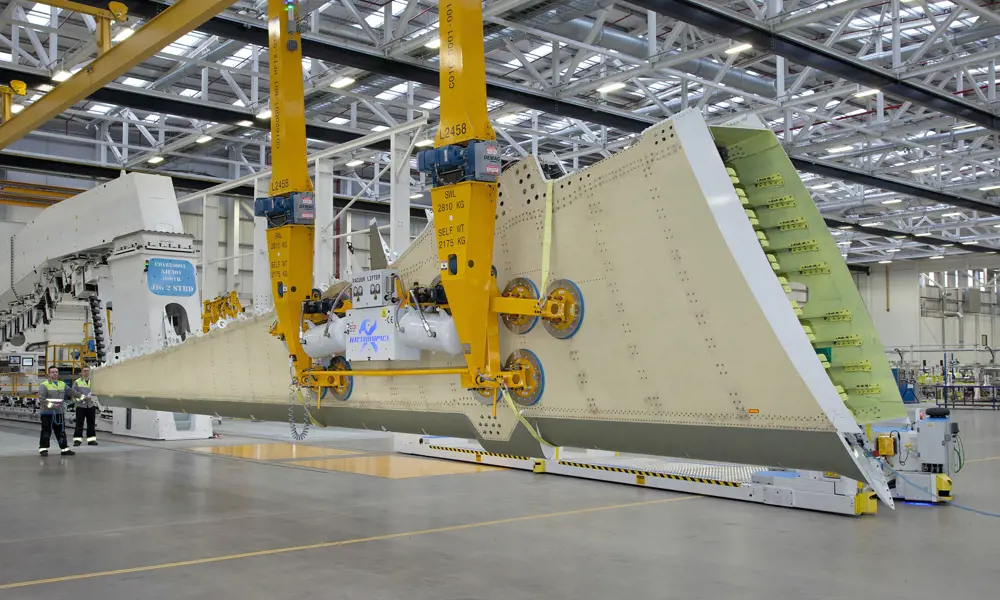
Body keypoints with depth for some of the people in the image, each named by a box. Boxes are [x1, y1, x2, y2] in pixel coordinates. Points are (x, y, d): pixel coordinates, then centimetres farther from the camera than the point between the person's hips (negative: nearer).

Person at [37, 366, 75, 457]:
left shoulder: (62, 384, 13)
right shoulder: (44, 385, -9)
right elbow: (41, 399, -16)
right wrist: (51, 405, -23)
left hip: (59, 412, 6)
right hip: (47, 413, -6)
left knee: (61, 431, 11)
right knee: (46, 432, -1)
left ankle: (65, 449, 16)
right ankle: (43, 449, 9)